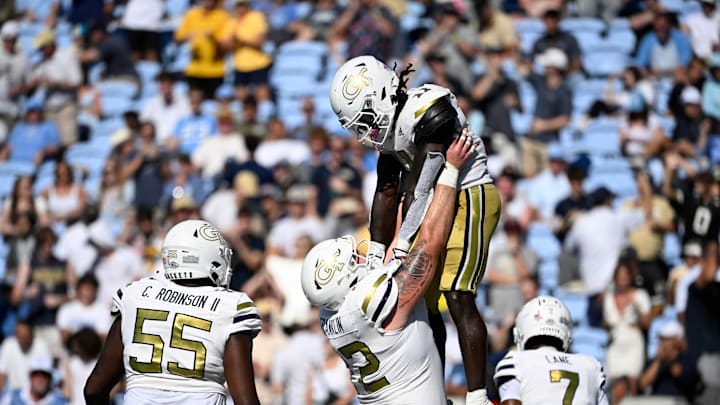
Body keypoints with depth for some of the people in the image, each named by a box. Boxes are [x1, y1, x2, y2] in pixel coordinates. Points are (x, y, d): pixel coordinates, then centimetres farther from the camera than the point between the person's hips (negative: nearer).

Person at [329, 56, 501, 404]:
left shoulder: (429, 109, -24)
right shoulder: (390, 122, 4)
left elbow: (418, 191, -24)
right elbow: (387, 192, 7)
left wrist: (402, 251, -23)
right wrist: (376, 254, 2)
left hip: (467, 200, -9)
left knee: (458, 299, -15)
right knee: (423, 302, 9)